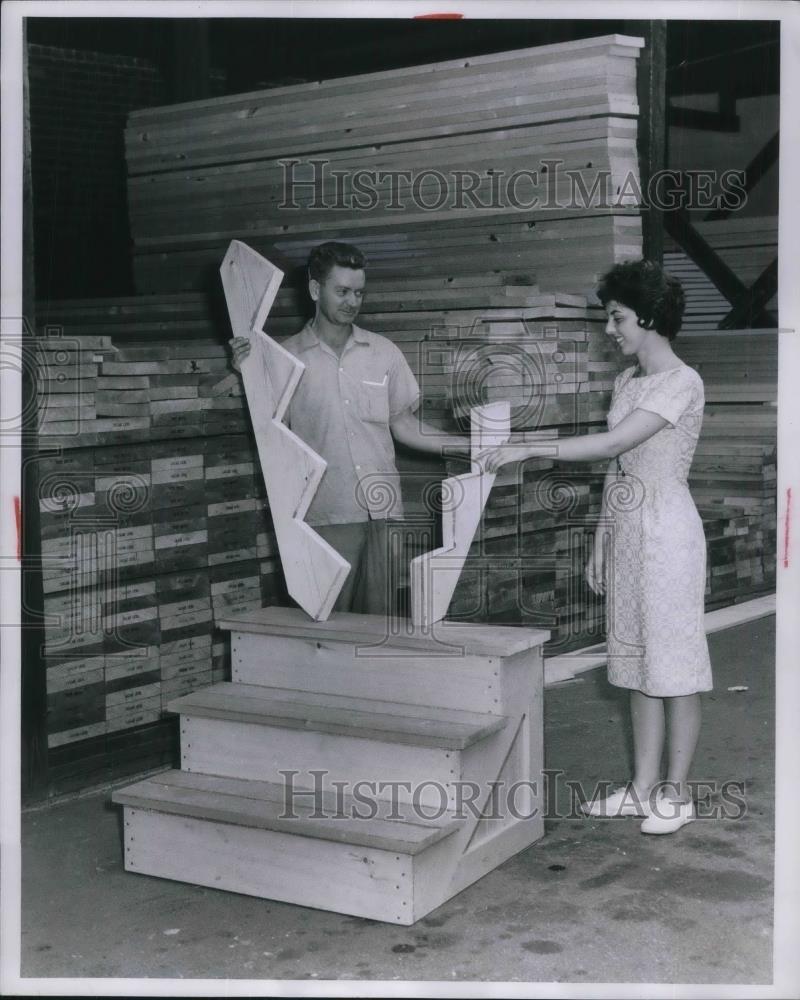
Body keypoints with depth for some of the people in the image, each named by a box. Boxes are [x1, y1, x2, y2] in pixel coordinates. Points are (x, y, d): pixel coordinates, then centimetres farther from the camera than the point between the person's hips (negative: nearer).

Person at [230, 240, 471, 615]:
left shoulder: (383, 352, 9)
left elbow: (402, 424, 12)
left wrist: (468, 445, 3)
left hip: (383, 513, 2)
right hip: (325, 517, -2)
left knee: (380, 620, 6)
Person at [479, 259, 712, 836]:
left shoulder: (682, 383, -14)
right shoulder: (627, 381, 12)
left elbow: (611, 445, -24)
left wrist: (528, 449, -24)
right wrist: (601, 545, 15)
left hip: (667, 534, -8)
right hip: (626, 533, 8)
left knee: (674, 664, 1)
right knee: (637, 663, 12)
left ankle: (676, 793, 12)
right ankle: (644, 786, 21)